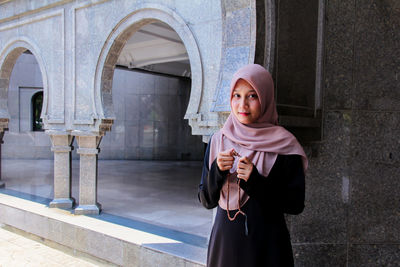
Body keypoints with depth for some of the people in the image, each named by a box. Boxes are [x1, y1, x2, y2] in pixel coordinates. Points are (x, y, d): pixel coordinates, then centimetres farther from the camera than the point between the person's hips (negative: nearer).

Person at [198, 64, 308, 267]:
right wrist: (217, 171, -18)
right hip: (225, 241, 3)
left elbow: (296, 205, -10)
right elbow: (207, 201, -1)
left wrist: (256, 182, -22)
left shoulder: (284, 145, -10)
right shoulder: (218, 141, -2)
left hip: (267, 244, -2)